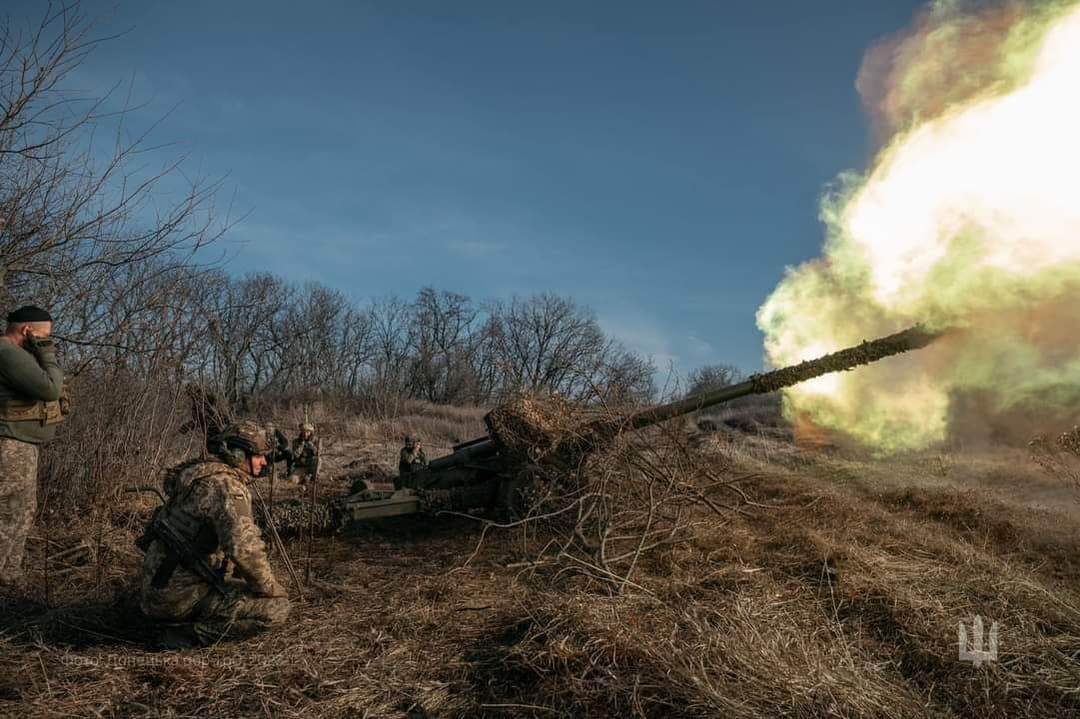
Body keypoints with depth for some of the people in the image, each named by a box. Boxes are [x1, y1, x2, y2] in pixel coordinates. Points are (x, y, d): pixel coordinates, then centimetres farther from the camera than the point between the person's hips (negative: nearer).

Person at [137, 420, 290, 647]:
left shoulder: (204, 476, 13)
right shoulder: (224, 484, -19)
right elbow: (244, 547, -32)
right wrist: (270, 586, -15)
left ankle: (177, 620, 16)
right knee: (276, 607, -11)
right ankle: (188, 632, -8)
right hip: (180, 593, -10)